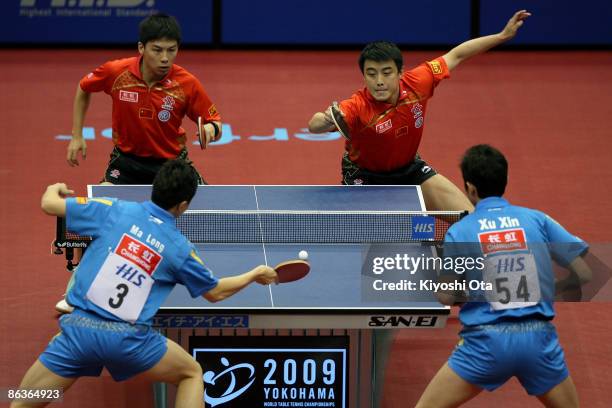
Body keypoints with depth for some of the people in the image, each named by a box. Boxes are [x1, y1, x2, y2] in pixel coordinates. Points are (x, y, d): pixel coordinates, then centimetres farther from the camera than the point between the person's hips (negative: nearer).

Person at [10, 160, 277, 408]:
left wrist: (54, 189, 33)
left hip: (79, 327, 0)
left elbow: (49, 205, 8)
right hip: (129, 338, 0)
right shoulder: (180, 249, 5)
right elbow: (215, 292, 21)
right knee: (192, 374, 25)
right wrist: (255, 275, 39)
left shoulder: (113, 211, 2)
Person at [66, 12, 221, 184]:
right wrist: (77, 136, 4)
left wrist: (211, 129, -32)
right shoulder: (116, 72, -17)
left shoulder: (187, 84, -19)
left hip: (171, 163, 1)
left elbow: (215, 122, -7)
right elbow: (83, 89, 5)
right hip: (126, 161, -1)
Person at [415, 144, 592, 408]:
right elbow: (584, 274, 5)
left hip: (486, 342, -2)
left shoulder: (459, 231, 3)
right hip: (539, 339, 2)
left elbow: (446, 297, 1)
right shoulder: (537, 219, 7)